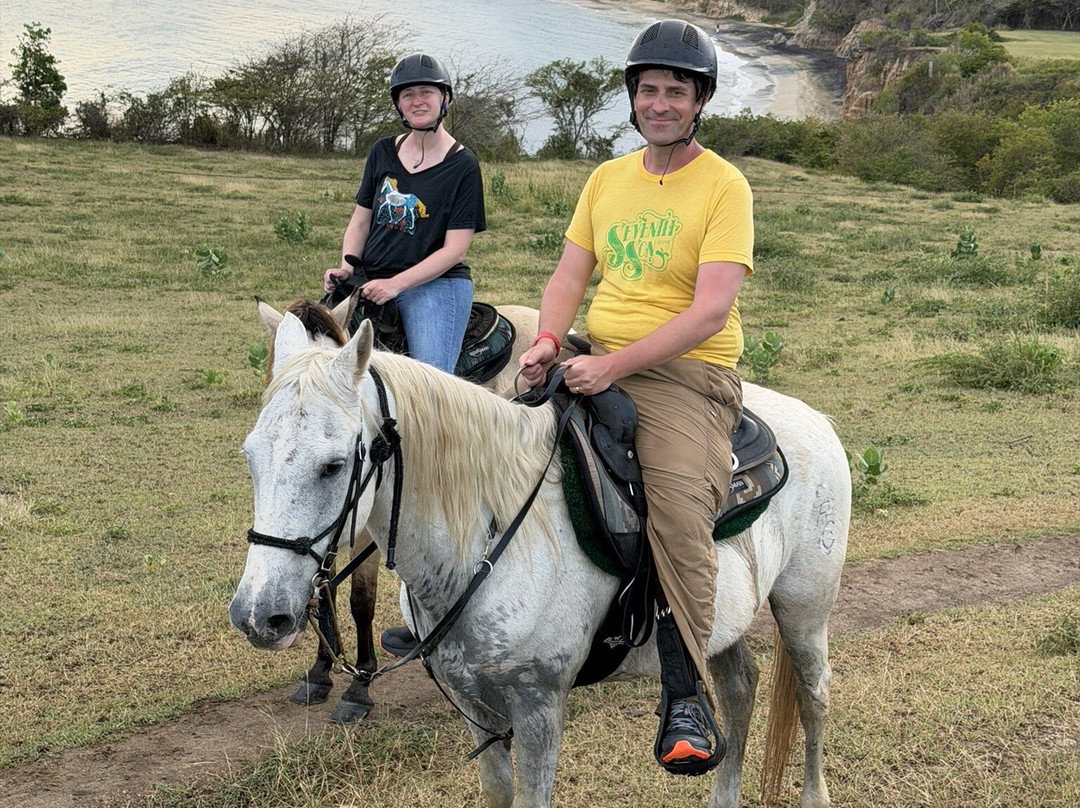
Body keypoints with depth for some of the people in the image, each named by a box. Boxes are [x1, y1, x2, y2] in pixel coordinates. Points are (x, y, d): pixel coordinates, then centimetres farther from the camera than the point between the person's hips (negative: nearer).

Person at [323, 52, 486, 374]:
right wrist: (346, 268, -4)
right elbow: (360, 221, 16)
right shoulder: (382, 153, 12)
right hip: (371, 282, 5)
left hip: (436, 284, -5)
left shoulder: (463, 166, -2)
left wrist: (396, 284, -17)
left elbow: (455, 250, -8)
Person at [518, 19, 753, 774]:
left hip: (686, 373, -6)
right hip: (595, 363, 6)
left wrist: (614, 365, -22)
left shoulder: (724, 185, -4)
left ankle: (687, 696, -18)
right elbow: (570, 275, 14)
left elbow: (710, 310, -14)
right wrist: (549, 341, -8)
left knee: (680, 506, -28)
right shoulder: (606, 178, 15)